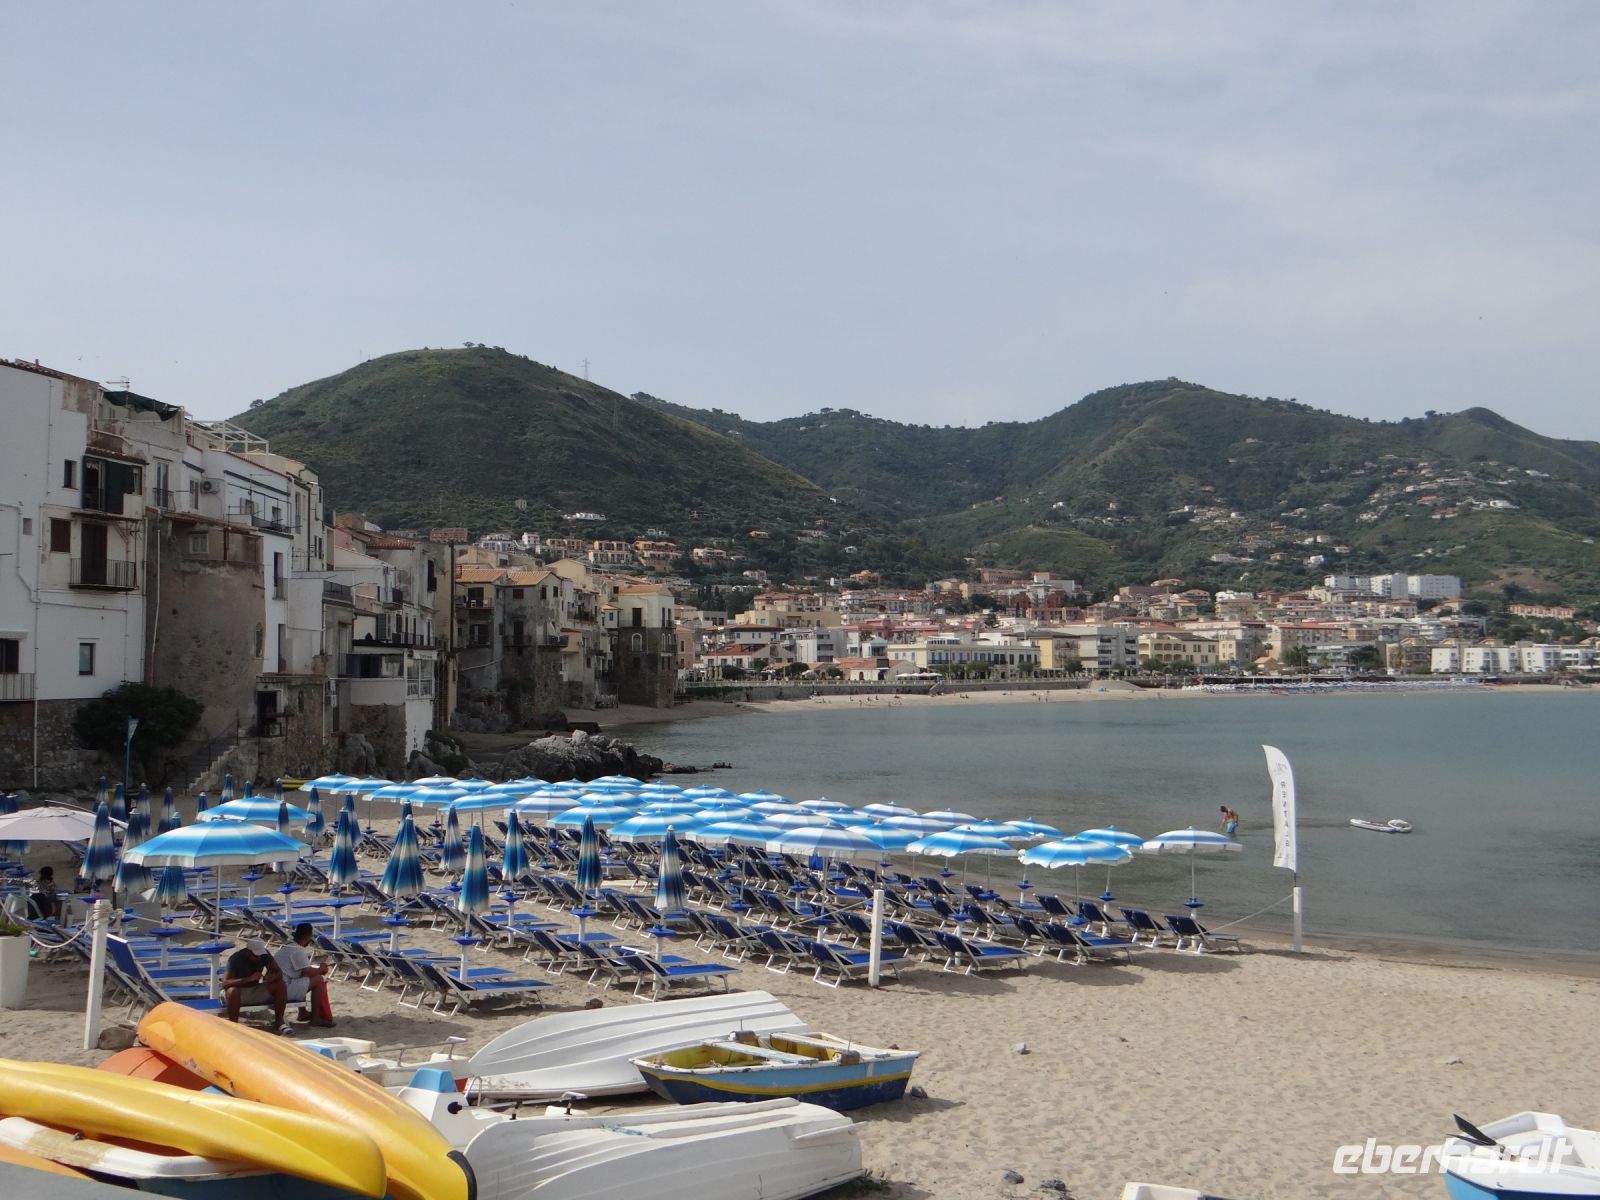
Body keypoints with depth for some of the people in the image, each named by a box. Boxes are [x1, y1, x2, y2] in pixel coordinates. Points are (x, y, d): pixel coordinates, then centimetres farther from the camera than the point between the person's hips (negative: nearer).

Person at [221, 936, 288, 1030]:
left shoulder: (264, 955, -10)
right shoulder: (235, 958, -24)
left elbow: (279, 973, -9)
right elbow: (225, 983, -34)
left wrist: (272, 977, -34)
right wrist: (250, 978, -43)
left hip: (255, 990, 4)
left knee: (280, 985, -19)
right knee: (233, 991, -40)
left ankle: (279, 1021, -11)